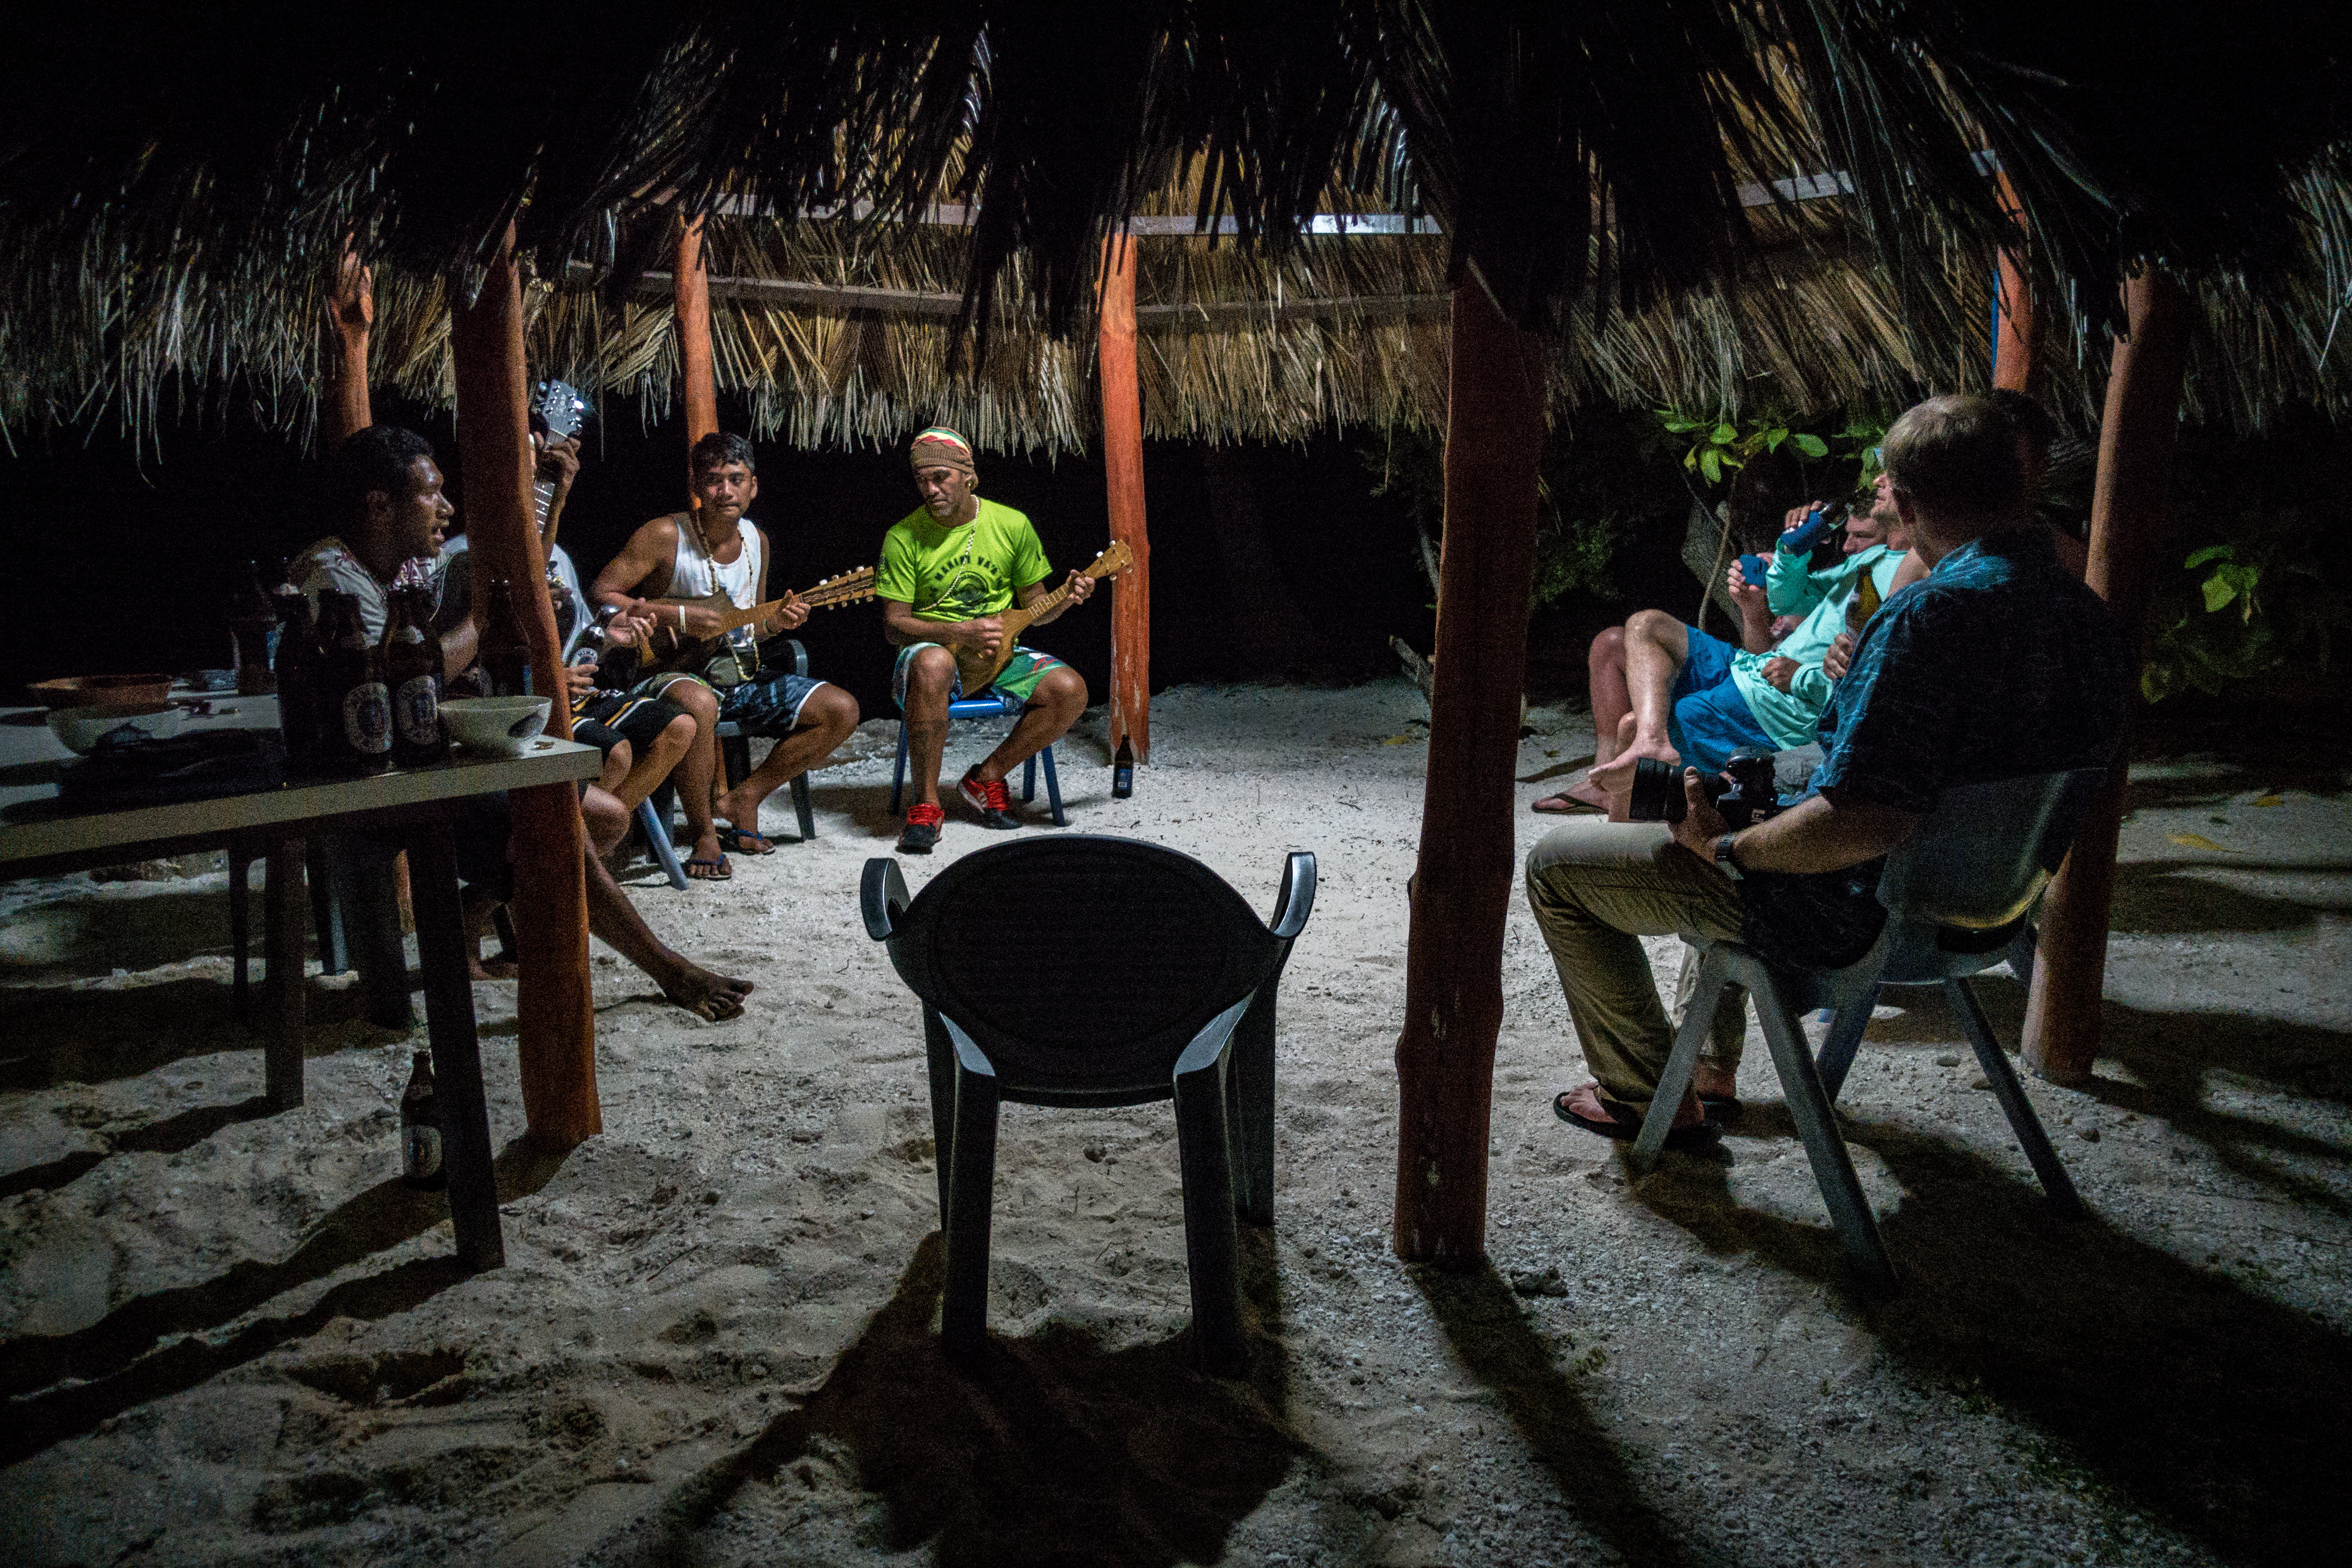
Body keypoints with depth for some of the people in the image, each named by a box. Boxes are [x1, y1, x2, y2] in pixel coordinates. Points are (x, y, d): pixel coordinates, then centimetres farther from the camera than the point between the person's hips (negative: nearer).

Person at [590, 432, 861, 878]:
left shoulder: (757, 541, 9)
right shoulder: (666, 535, -11)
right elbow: (600, 594, -14)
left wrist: (776, 621, -4)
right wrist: (676, 616, -21)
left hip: (742, 674, 7)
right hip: (678, 672, -7)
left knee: (842, 710, -6)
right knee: (697, 704, -43)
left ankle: (741, 800, 0)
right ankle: (704, 834, -22)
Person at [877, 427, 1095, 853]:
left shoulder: (1012, 525, 1)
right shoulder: (904, 537, -6)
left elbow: (1034, 606, 10)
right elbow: (894, 626, -7)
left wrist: (1066, 598, -13)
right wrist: (961, 632, -21)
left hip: (998, 655, 3)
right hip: (934, 648, -3)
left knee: (1070, 690, -23)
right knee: (932, 665, -41)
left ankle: (986, 778, -3)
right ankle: (925, 803, -27)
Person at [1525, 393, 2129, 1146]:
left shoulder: (1930, 616, -31)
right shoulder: (2091, 617, -3)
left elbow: (1857, 826, -35)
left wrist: (1726, 845, -18)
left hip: (1855, 914, -9)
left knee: (1556, 864, 5)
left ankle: (1644, 1096, 19)